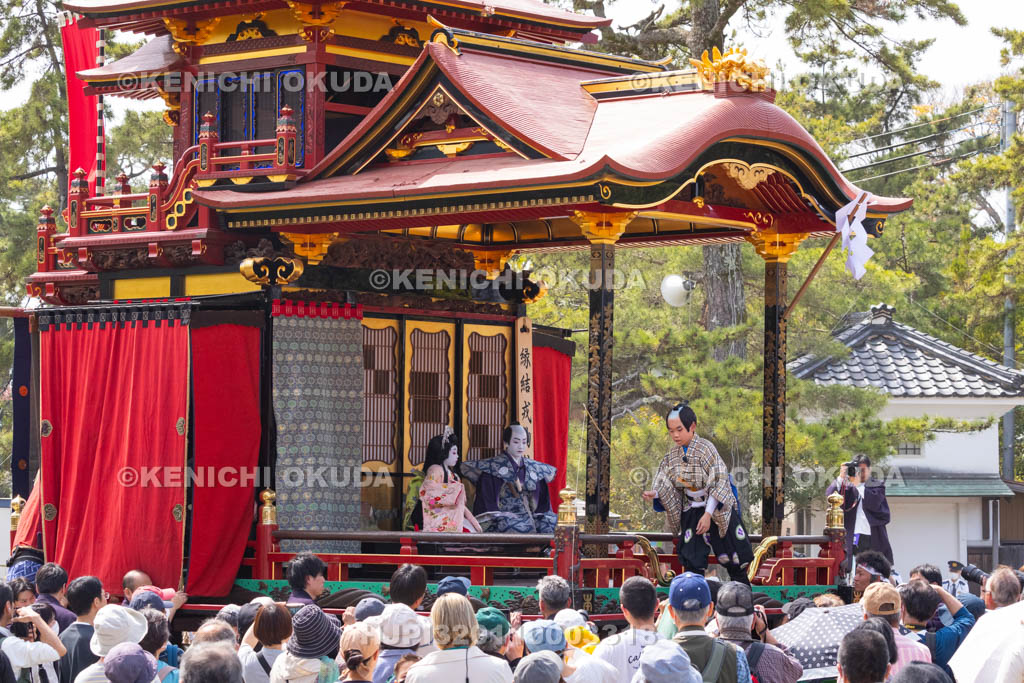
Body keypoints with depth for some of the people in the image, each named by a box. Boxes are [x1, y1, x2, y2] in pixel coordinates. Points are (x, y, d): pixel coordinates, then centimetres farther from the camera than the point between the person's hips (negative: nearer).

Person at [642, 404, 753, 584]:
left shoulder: (705, 448, -18)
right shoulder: (673, 456, -2)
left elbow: (718, 484, -20)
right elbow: (668, 487, -1)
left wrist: (708, 514, -25)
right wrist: (655, 494, -24)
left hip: (717, 509, -4)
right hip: (691, 512, 4)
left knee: (732, 559, 6)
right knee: (692, 560, -4)